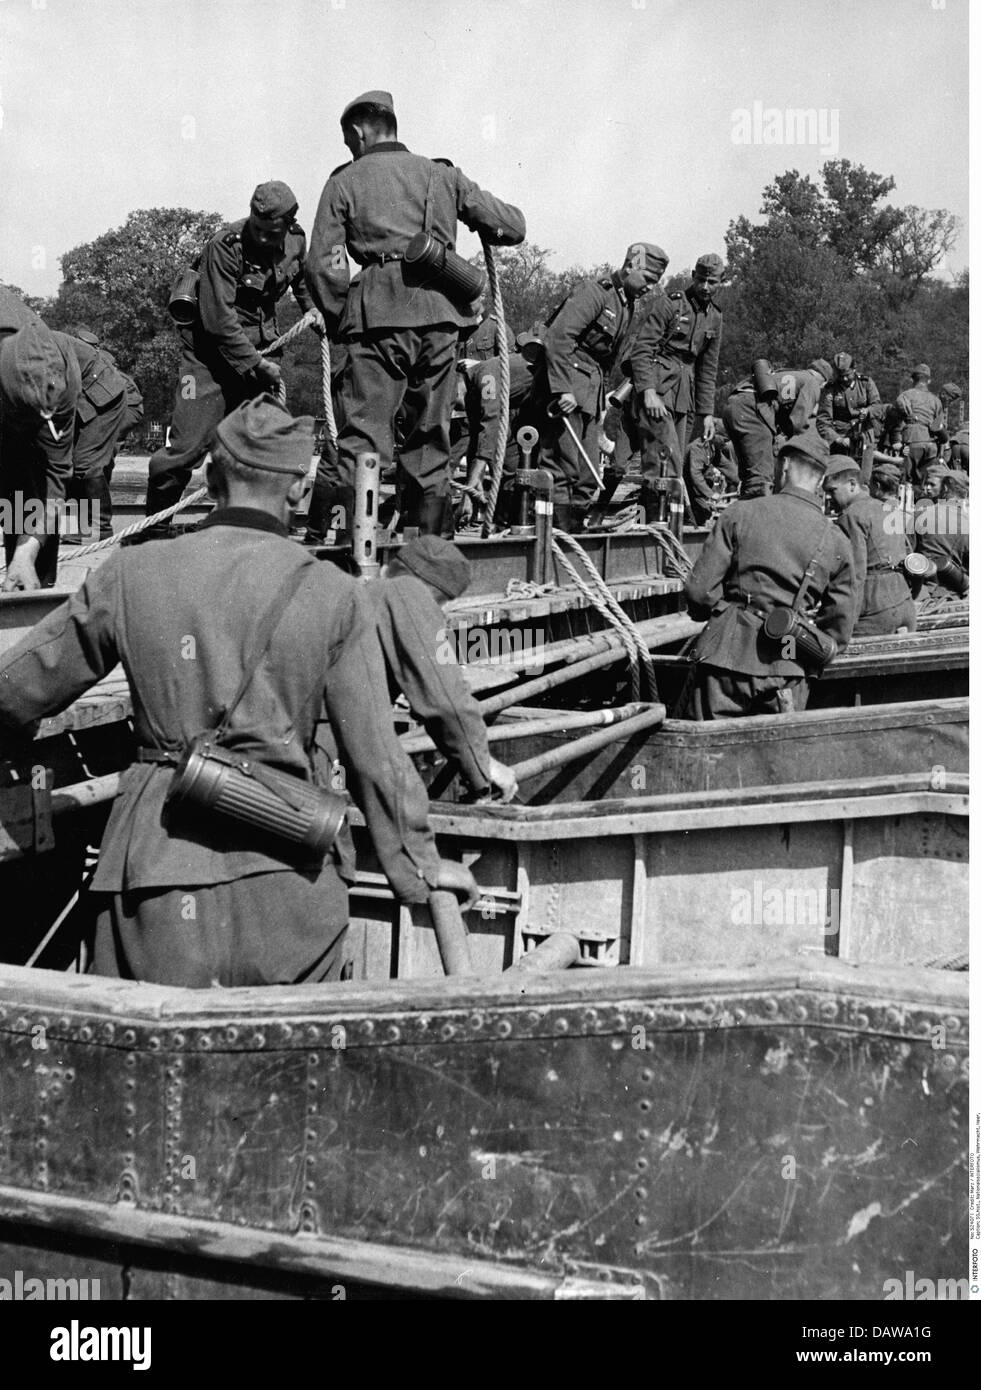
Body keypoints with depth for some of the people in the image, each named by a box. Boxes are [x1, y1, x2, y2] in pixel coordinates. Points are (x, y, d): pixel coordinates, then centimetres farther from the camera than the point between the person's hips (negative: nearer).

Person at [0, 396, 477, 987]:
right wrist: (420, 865, 13)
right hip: (289, 867, 0)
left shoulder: (130, 577, -1)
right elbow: (375, 756, 0)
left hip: (159, 871, 0)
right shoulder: (334, 595, -4)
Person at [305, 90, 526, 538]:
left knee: (364, 432, -4)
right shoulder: (442, 175, 17)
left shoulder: (345, 182, 9)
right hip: (441, 309, 4)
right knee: (432, 429, 13)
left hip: (380, 312, -3)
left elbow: (323, 266, 0)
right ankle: (430, 539, 17)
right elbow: (512, 227, 15)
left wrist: (338, 322, 11)